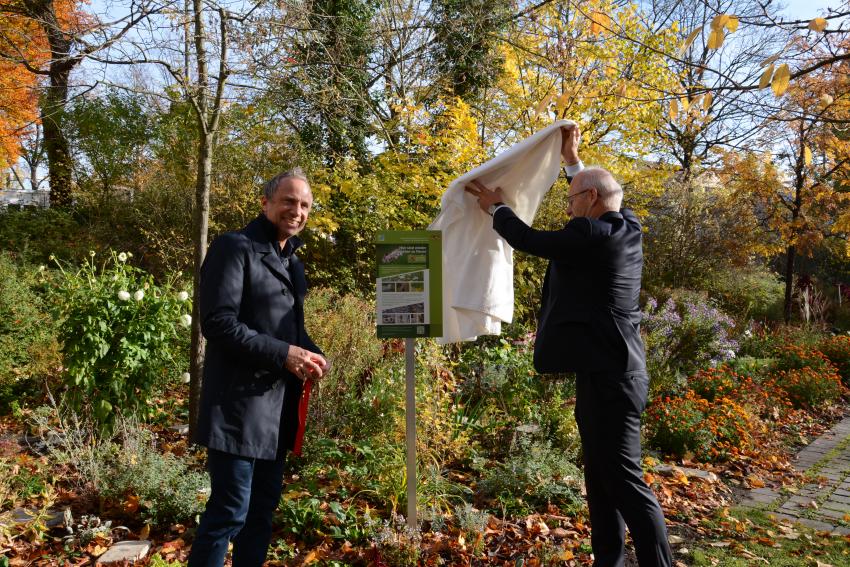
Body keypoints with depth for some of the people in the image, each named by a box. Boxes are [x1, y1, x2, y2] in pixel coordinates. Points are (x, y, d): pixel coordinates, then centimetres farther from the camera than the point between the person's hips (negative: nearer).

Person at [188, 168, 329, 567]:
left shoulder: (291, 260, 16)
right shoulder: (235, 247, -9)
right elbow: (217, 321, -18)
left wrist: (311, 353, 2)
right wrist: (283, 353, -22)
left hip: (280, 404, 8)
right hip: (241, 403, -8)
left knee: (263, 506, 16)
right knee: (230, 510, -2)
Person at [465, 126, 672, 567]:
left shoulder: (589, 235, -16)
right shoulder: (627, 229, 10)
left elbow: (527, 240, -6)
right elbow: (600, 198, 31)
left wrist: (496, 206, 11)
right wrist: (572, 161, 34)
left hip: (607, 374, -10)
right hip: (612, 370, 10)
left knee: (625, 480, -4)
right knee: (600, 478, 16)